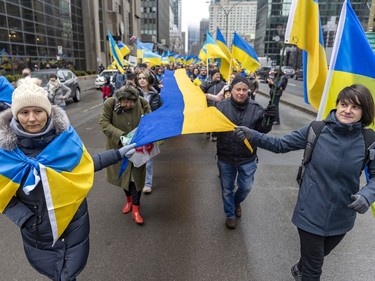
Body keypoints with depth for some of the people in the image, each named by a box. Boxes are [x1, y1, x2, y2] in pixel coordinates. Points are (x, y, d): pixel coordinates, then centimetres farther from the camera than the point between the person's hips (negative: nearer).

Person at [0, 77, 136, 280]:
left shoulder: (65, 136, -13)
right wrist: (23, 218, -15)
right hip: (37, 230, 0)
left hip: (73, 222, 0)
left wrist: (118, 154, 0)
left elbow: (86, 164, 1)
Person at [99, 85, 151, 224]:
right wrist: (120, 136, -28)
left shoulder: (143, 103, -16)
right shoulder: (110, 103, -18)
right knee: (122, 174, 16)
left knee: (136, 175, 1)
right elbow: (104, 123, -16)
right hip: (118, 146, 1)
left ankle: (136, 208, 13)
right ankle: (129, 199, 42)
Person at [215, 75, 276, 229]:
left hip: (247, 158, 1)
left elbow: (262, 130, -4)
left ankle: (237, 202, 51)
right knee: (227, 189, 16)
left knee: (246, 187, 16)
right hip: (225, 157, -1)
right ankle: (230, 214, 41)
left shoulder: (255, 108, -7)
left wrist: (268, 119, -24)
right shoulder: (221, 105, -10)